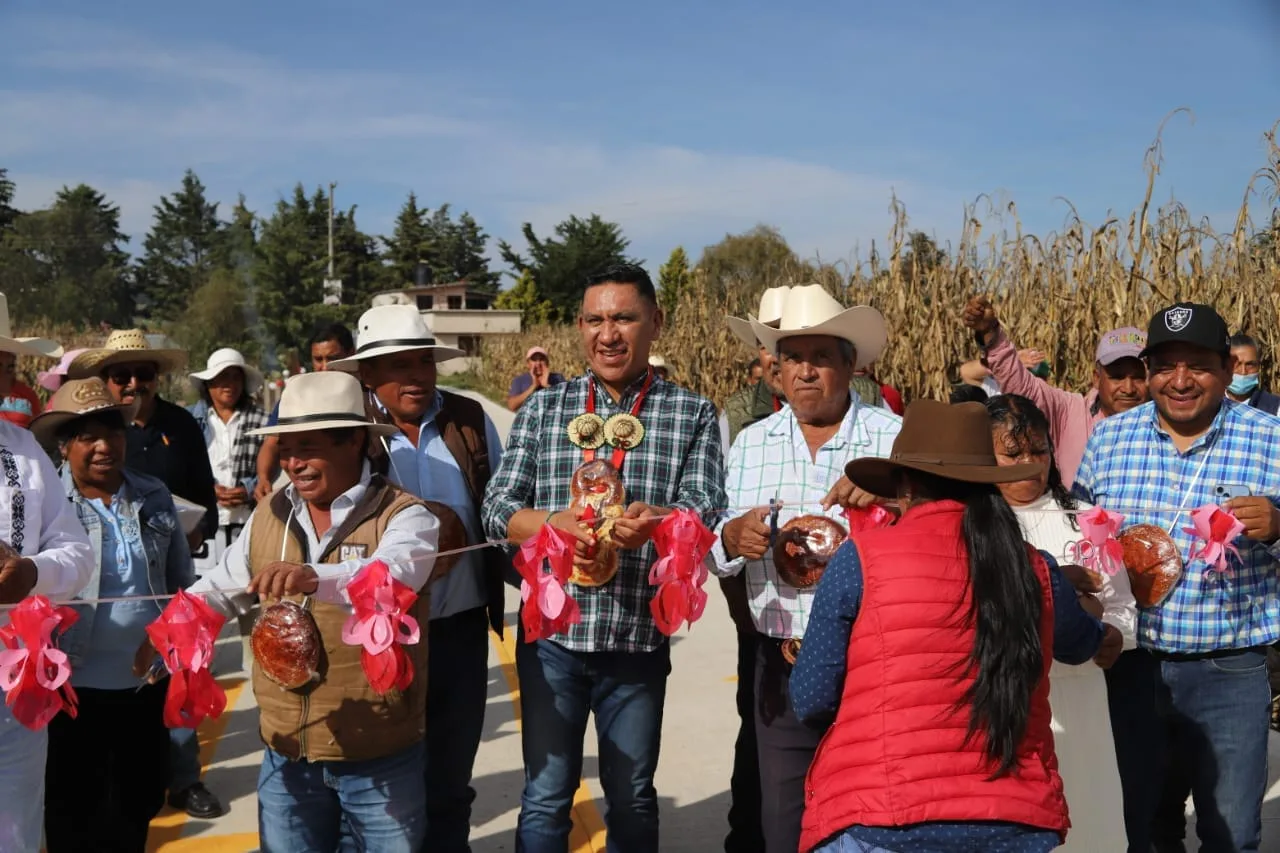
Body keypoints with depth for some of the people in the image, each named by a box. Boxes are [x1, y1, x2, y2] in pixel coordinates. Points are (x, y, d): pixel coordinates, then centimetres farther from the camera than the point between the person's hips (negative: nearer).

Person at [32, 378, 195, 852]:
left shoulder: (154, 497, 3)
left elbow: (183, 582, 11)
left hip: (147, 682, 3)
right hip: (74, 685, -3)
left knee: (136, 804, 17)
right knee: (74, 814, 13)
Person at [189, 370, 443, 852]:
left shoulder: (402, 516, -11)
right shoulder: (268, 515, 5)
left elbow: (394, 575, -32)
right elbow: (218, 587, 16)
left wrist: (315, 577, -48)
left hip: (381, 757, -4)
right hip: (285, 755, 4)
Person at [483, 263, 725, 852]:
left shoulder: (693, 414, 1)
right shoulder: (542, 410, 5)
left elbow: (707, 511, -10)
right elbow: (496, 508, -1)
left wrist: (654, 521, -33)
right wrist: (554, 524, -22)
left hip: (640, 637, 0)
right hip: (551, 632, 1)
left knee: (632, 797, 15)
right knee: (546, 797, 9)